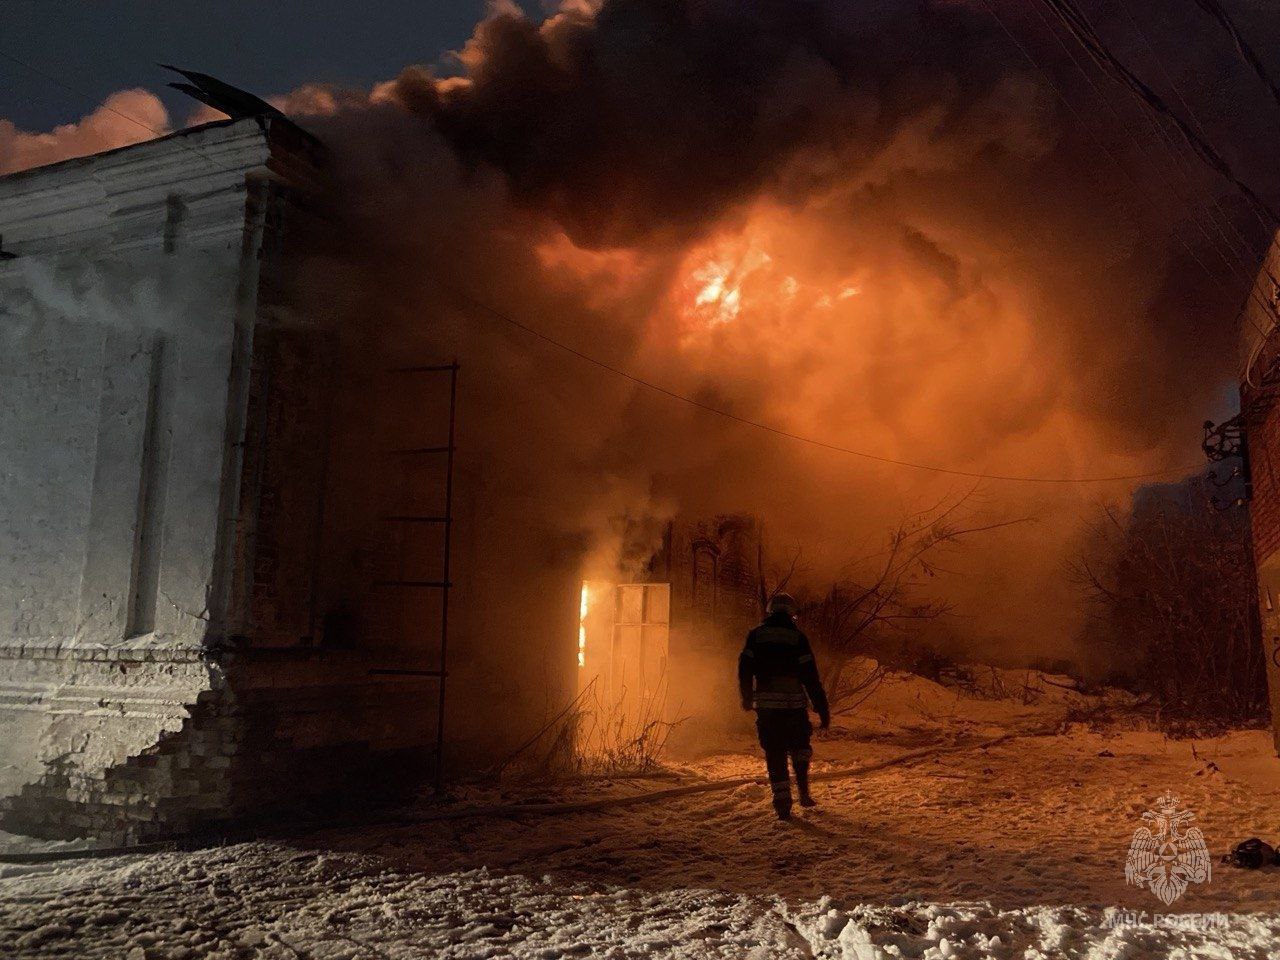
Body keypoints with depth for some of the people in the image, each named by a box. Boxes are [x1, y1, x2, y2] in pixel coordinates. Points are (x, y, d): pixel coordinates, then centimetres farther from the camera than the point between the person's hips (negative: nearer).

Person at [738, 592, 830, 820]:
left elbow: (745, 669, 3)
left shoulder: (756, 635, 3)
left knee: (774, 753, 7)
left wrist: (747, 697, 20)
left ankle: (782, 801, 2)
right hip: (795, 703, 0)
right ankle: (803, 791, 12)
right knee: (800, 746, 21)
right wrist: (823, 710, -1)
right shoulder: (798, 638, -2)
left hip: (766, 705, 0)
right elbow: (811, 677, -4)